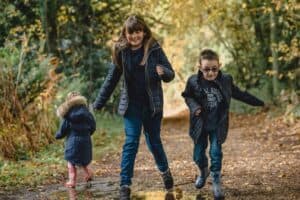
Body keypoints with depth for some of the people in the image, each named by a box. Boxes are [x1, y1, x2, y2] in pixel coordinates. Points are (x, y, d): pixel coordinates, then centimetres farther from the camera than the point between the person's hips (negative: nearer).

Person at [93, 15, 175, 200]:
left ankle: (165, 170, 39)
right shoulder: (121, 51, -3)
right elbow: (112, 79, 6)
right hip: (131, 104, 1)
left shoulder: (154, 49, -8)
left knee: (154, 141, 11)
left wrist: (163, 72, -31)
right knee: (131, 142, -9)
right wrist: (99, 103, 7)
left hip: (152, 104, 0)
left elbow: (171, 74, -6)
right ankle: (125, 185, -7)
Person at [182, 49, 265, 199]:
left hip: (218, 125, 0)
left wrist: (257, 102, 12)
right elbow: (188, 97, 2)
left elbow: (239, 94, 6)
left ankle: (216, 182, 7)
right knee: (198, 154, 9)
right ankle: (204, 172, 41)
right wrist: (194, 107, -19)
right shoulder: (194, 81, -14)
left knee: (216, 152, -8)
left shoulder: (226, 80, -9)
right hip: (200, 125, 1)